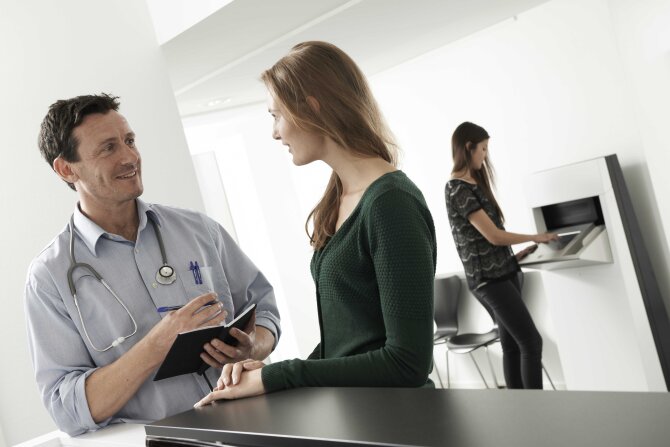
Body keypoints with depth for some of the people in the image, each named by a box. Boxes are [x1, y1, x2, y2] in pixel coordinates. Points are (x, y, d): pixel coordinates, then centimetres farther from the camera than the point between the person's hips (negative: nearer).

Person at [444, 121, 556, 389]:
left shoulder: (473, 183, 15)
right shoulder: (458, 189, -15)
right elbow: (494, 235, -16)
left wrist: (514, 256, 13)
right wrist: (534, 238, -5)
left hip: (501, 274, 9)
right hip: (488, 279, -9)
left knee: (512, 345, 9)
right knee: (531, 342, -9)